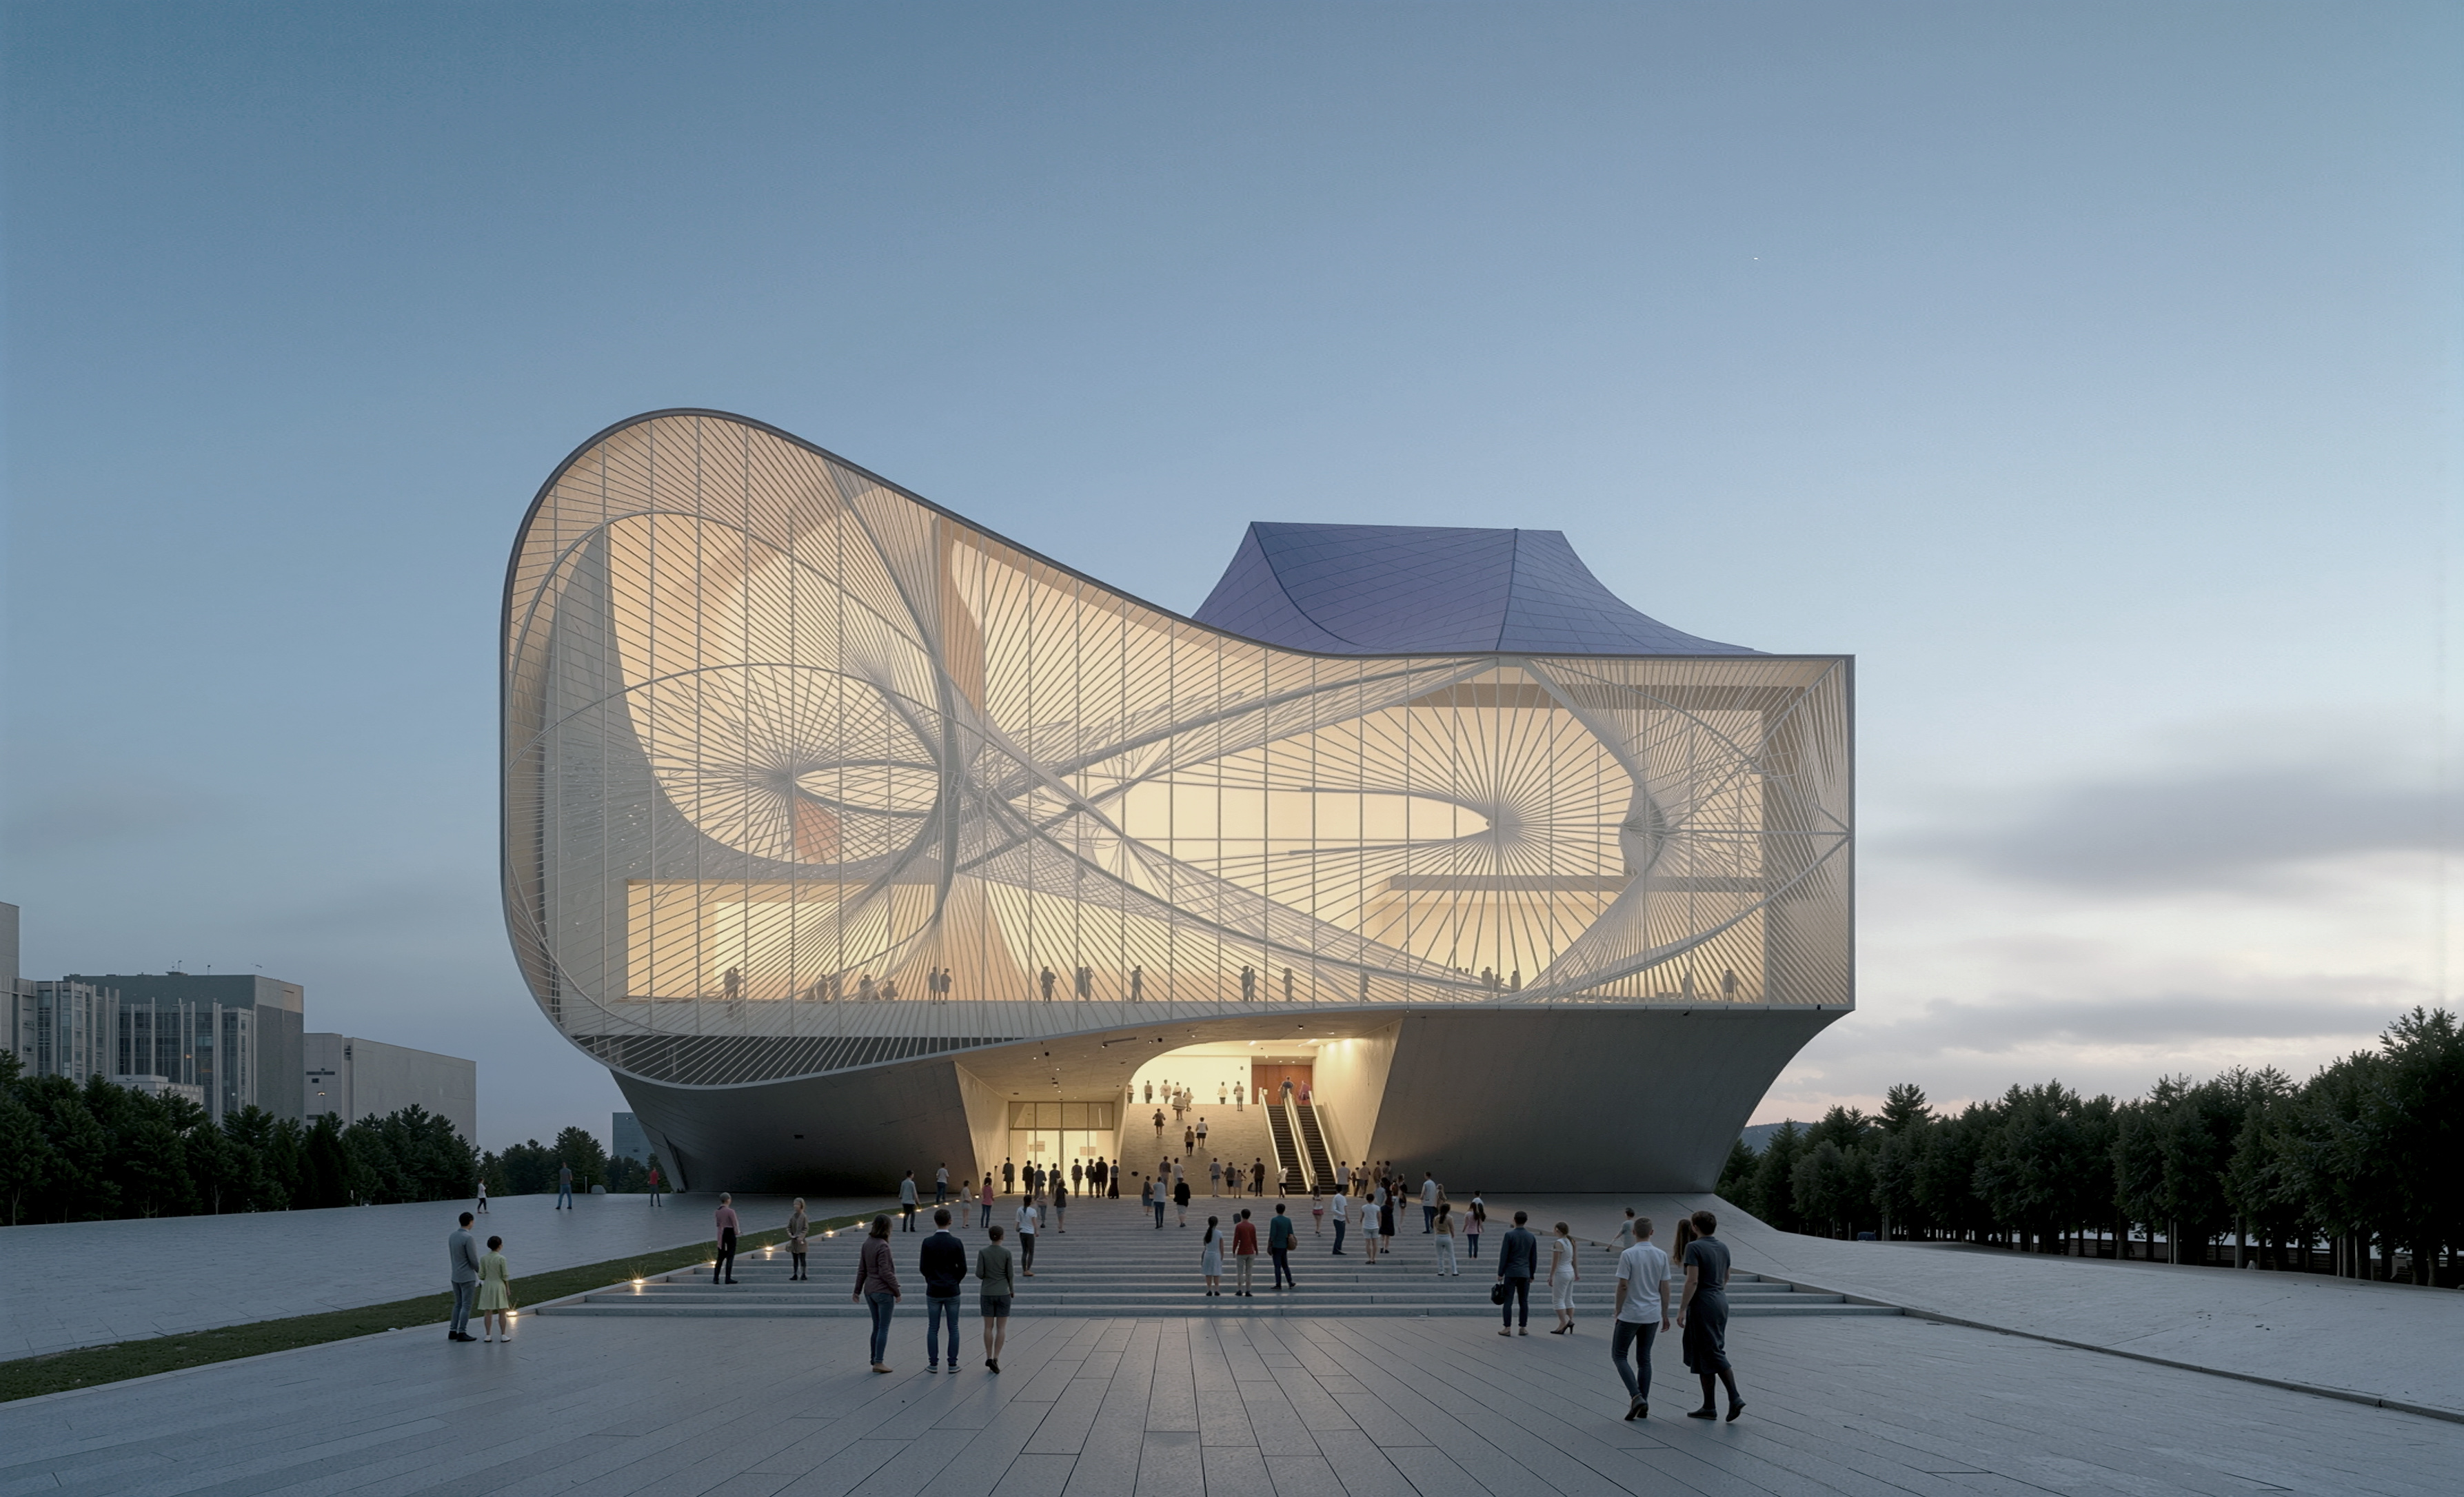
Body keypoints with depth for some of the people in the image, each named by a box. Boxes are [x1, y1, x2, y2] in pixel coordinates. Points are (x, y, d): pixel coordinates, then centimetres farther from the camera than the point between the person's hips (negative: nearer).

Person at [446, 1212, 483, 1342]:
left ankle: (453, 1331, 17)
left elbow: (452, 1257, 12)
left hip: (455, 1276, 8)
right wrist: (480, 1272, 0)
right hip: (468, 1277, -8)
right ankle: (462, 1333, 1)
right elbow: (474, 1260, -18)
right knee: (466, 1306, -1)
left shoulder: (452, 1236, 4)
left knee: (458, 1304, 16)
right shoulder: (468, 1238, -21)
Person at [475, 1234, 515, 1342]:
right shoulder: (502, 1259, -13)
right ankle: (503, 1335, 5)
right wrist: (508, 1288, 1)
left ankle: (488, 1336, 6)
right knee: (502, 1312, 6)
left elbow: (481, 1276, -1)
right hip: (499, 1286, -3)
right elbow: (505, 1276, -10)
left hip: (487, 1286, 3)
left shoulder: (483, 1259, -3)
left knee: (488, 1312, 7)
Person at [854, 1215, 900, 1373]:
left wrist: (857, 1290, 16)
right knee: (883, 1328, -1)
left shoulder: (867, 1244, 5)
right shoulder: (883, 1247, -18)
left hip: (870, 1290, 8)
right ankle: (878, 1362, -1)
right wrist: (897, 1290, -11)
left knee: (877, 1327, 16)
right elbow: (885, 1272, -19)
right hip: (884, 1291, -8)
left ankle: (875, 1360, 20)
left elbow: (862, 1269, 10)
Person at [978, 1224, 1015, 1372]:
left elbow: (979, 1274, -9)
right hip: (1003, 1293, -1)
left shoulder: (982, 1252, -7)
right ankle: (995, 1359, -8)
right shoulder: (1006, 1253, -8)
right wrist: (1012, 1290, 13)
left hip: (987, 1294, 1)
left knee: (989, 1327, 11)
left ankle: (989, 1358, 7)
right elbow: (1009, 1274, -4)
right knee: (1001, 1328, 3)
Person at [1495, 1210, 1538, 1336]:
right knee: (1524, 1302, 7)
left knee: (1508, 1301, -2)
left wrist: (1500, 1273, -4)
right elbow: (1534, 1258, 9)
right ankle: (1523, 1328, 6)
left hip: (1511, 1273, -4)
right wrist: (1532, 1275, 17)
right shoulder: (1531, 1237, 5)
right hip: (1525, 1273, 4)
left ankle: (1508, 1329, -5)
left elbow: (1504, 1255, -9)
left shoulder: (1509, 1235, -9)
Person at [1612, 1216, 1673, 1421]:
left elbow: (1623, 1286, -13)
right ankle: (1643, 1407, 11)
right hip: (1652, 1315, 5)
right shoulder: (1662, 1256, 1)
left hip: (1630, 1314, -5)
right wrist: (1665, 1315, 13)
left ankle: (1636, 1397, -12)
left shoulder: (1628, 1255, -13)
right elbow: (1665, 1288, 5)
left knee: (1619, 1355, 6)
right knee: (1644, 1358, 12)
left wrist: (1618, 1311, -1)